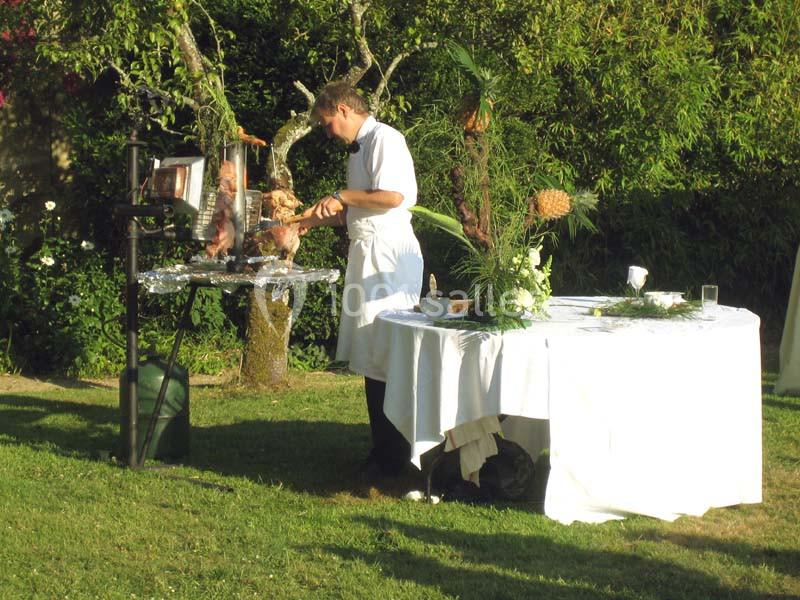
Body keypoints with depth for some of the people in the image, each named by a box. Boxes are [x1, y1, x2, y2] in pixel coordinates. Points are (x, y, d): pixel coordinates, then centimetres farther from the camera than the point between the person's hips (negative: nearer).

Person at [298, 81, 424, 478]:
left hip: (387, 253, -10)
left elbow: (392, 196, -20)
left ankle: (393, 455, -5)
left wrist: (342, 196, -9)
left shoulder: (384, 139, -9)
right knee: (371, 356, 10)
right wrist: (318, 218, 21)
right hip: (366, 253, 10)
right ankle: (382, 448, 16)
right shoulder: (358, 148, 21)